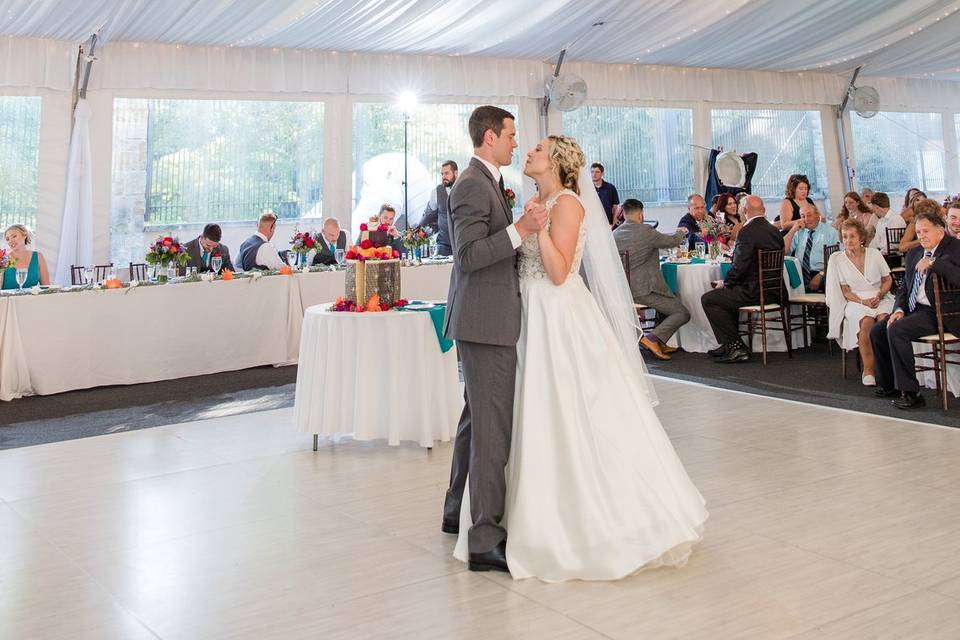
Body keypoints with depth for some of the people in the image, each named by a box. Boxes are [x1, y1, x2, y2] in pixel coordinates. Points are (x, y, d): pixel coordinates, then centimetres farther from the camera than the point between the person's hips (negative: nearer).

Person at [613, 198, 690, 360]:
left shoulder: (614, 235, 5)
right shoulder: (646, 231, -13)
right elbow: (671, 241, 1)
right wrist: (681, 232, 24)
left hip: (624, 291, 8)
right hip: (645, 289, -8)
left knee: (671, 298, 31)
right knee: (683, 314, 4)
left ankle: (660, 343, 24)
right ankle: (653, 338, -14)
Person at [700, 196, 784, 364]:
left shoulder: (747, 232, -17)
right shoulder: (775, 231, 8)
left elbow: (740, 265, -22)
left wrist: (725, 282, -3)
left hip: (753, 291, -9)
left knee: (707, 299, 0)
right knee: (726, 294, 31)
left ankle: (736, 346, -1)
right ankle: (729, 344, 30)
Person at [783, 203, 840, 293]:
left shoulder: (830, 232, 8)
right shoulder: (798, 232, 17)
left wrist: (821, 275, -18)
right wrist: (793, 230, -1)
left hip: (820, 273, -2)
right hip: (799, 274, 2)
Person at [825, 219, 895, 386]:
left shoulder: (874, 254, 6)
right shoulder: (837, 259, 4)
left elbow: (888, 280, 12)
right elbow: (845, 291, 3)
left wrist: (879, 295, -8)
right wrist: (863, 301, -13)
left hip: (880, 298, 1)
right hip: (855, 301, -1)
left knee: (884, 319, -34)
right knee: (866, 321, -34)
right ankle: (868, 370, -29)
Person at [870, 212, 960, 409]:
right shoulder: (914, 254, 15)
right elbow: (905, 287, 20)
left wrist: (933, 263, -27)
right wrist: (899, 309, 3)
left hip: (940, 314, -9)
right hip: (914, 309, 9)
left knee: (896, 330, -26)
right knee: (877, 332, 1)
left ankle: (910, 392, -19)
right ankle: (888, 385, 18)